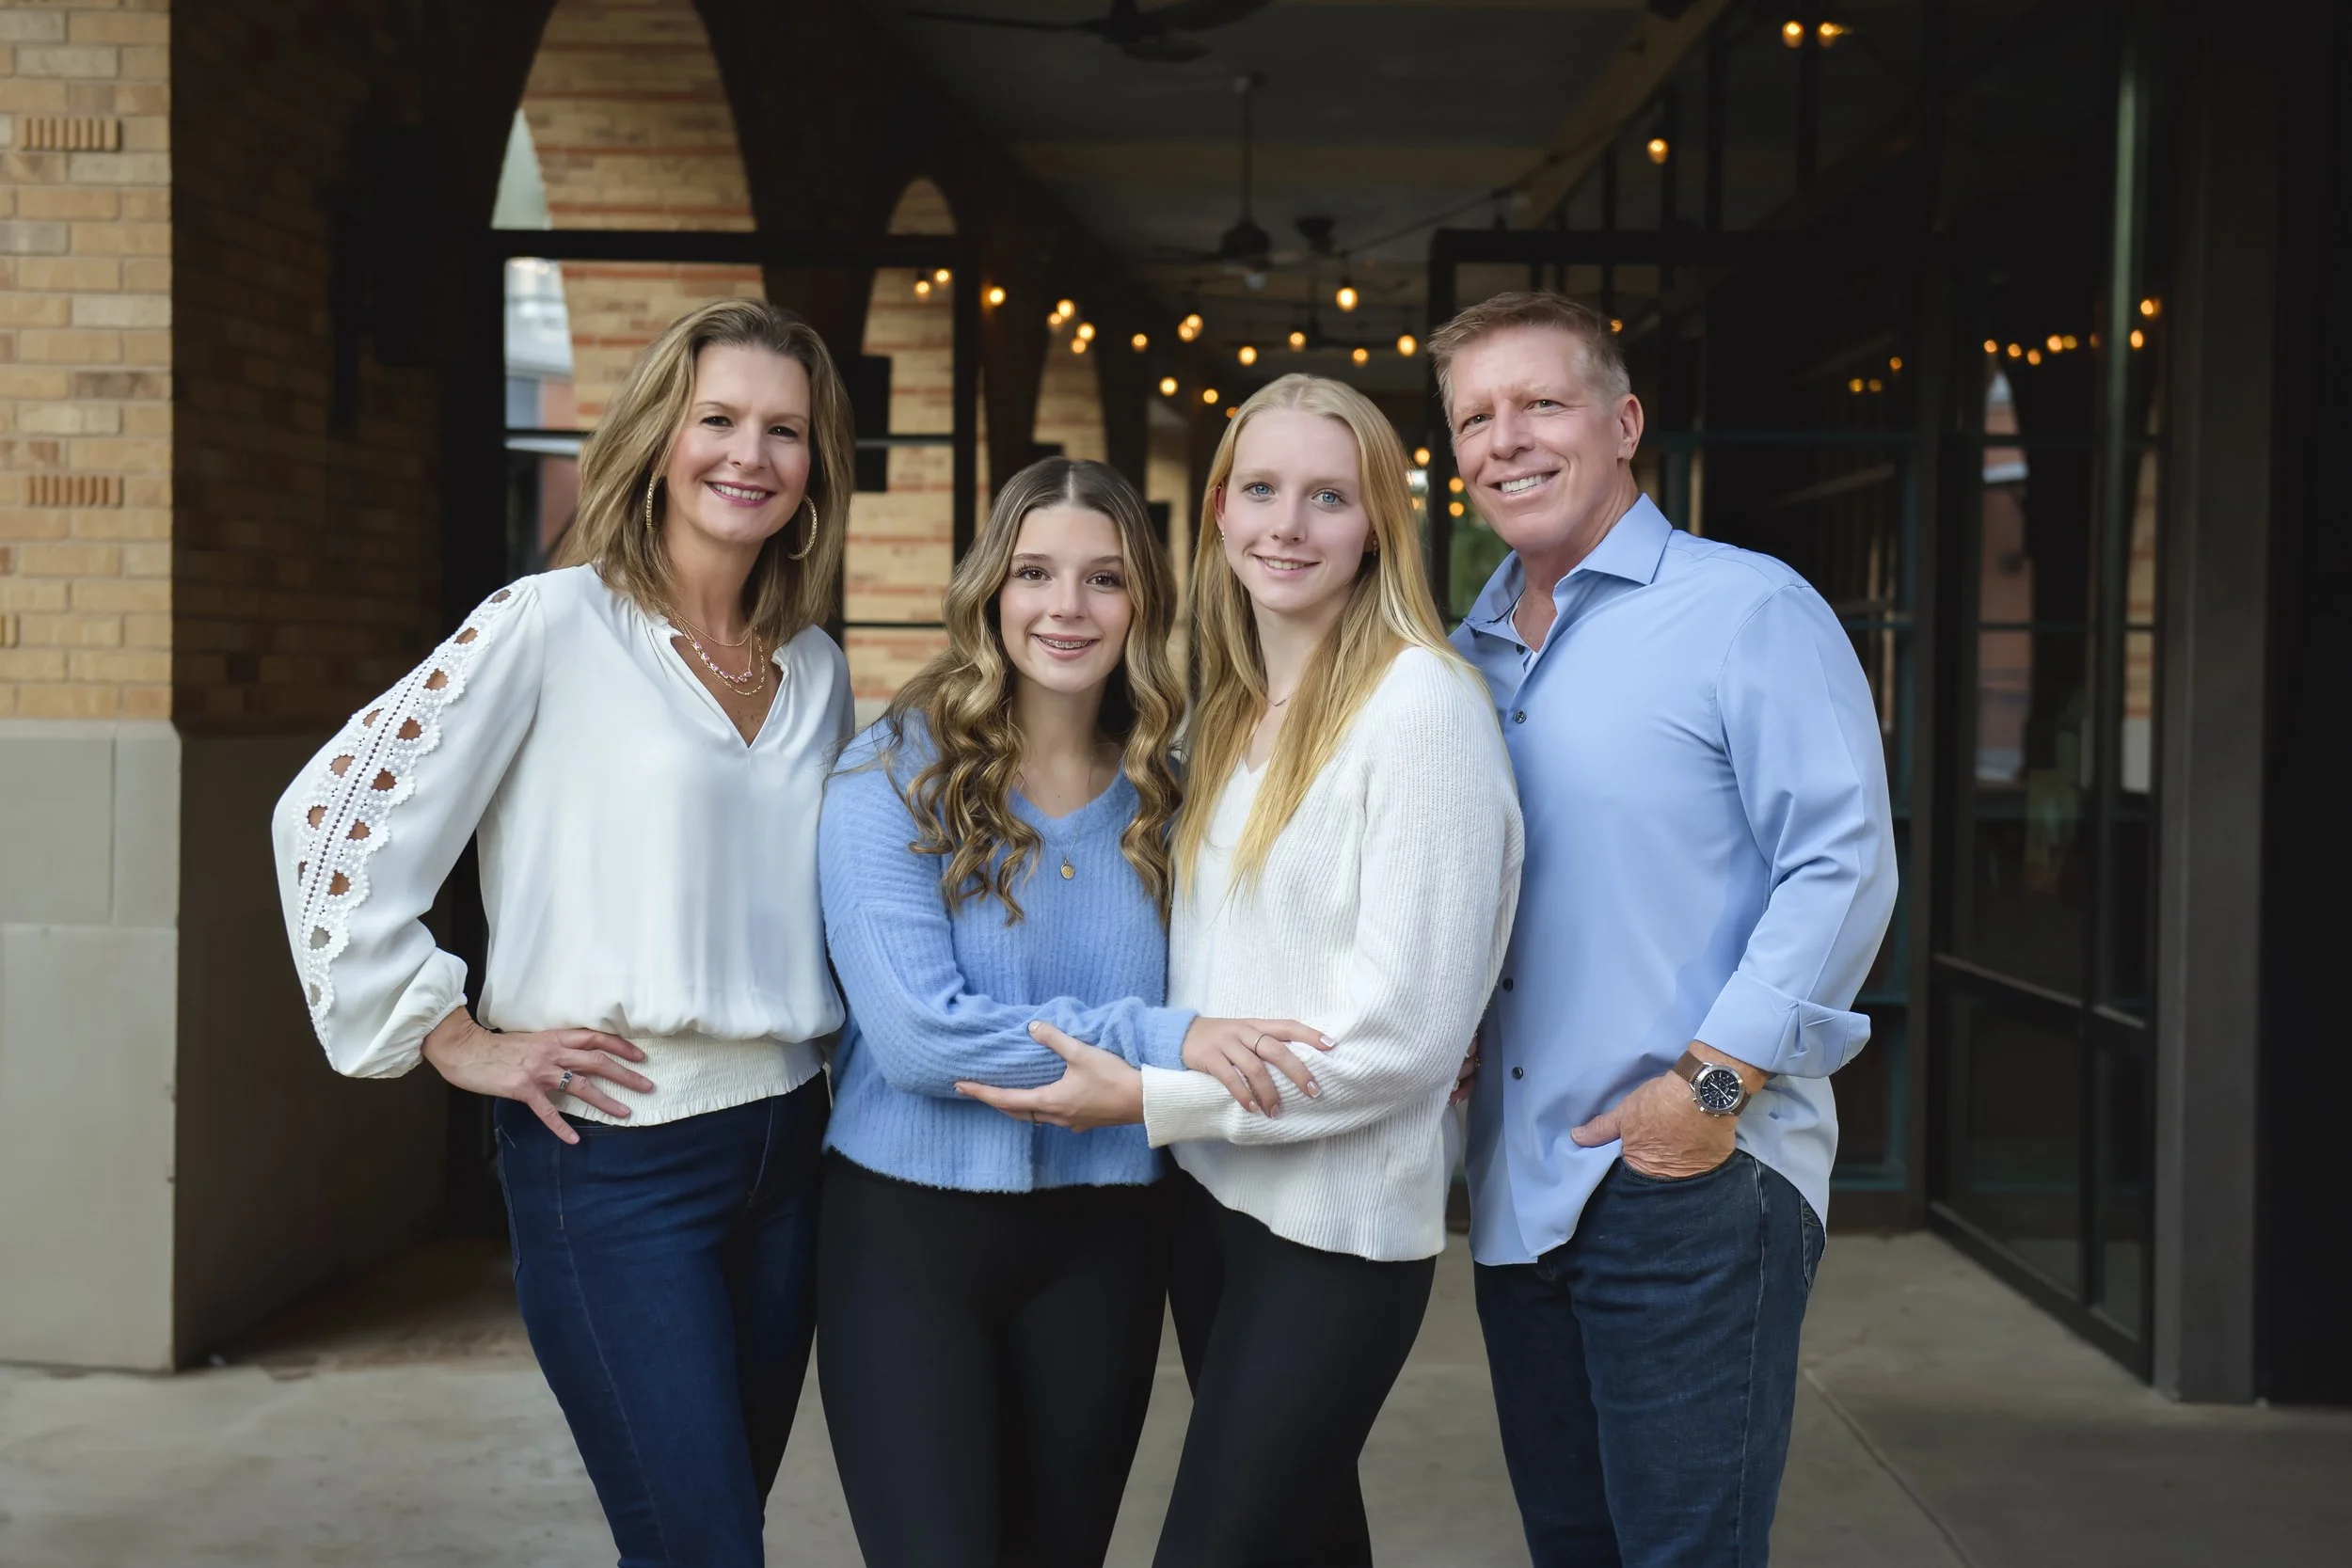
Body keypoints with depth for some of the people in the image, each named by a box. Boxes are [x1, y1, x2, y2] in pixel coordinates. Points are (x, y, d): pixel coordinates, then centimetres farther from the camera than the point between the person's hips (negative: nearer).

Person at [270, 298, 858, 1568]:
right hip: (611, 1158, -6)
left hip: (785, 1142, 6)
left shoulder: (816, 671, 10)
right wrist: (458, 1041, -10)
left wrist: (849, 1034, 12)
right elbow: (334, 821, -10)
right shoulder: (554, 625, -8)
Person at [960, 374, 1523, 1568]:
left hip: (1338, 1219, -7)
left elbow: (1405, 1029, -19)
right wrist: (1148, 1085, 1)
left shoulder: (1418, 702, -15)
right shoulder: (1231, 708, 9)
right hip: (1211, 1186, 7)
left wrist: (1149, 1100, -15)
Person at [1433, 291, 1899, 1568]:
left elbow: (1843, 864, -14)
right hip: (1518, 1189, 7)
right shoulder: (1468, 656, 14)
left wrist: (1716, 1082, -19)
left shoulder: (1747, 610, -7)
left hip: (1695, 1184, -7)